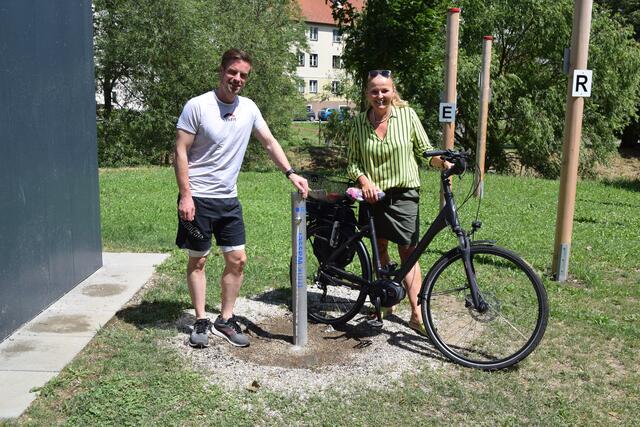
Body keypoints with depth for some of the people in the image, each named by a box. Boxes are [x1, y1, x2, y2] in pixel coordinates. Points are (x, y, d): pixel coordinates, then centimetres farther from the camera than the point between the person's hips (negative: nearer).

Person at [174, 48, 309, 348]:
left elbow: (270, 143, 13)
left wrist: (291, 174, 2)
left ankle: (225, 320, 18)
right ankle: (201, 322, 19)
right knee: (197, 260, 6)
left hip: (228, 199, 5)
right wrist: (185, 196, -16)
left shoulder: (248, 108, 5)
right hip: (198, 198, -5)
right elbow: (180, 152, -11)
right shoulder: (197, 106, -10)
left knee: (237, 259, 4)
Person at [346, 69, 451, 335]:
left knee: (408, 252, -3)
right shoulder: (359, 122, 1)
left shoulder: (407, 114, -3)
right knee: (380, 248, 13)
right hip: (373, 194, 2)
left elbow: (425, 150, 2)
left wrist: (444, 162, -17)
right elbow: (353, 162, 4)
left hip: (403, 194, -2)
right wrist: (365, 181, -14)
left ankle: (417, 314, 1)